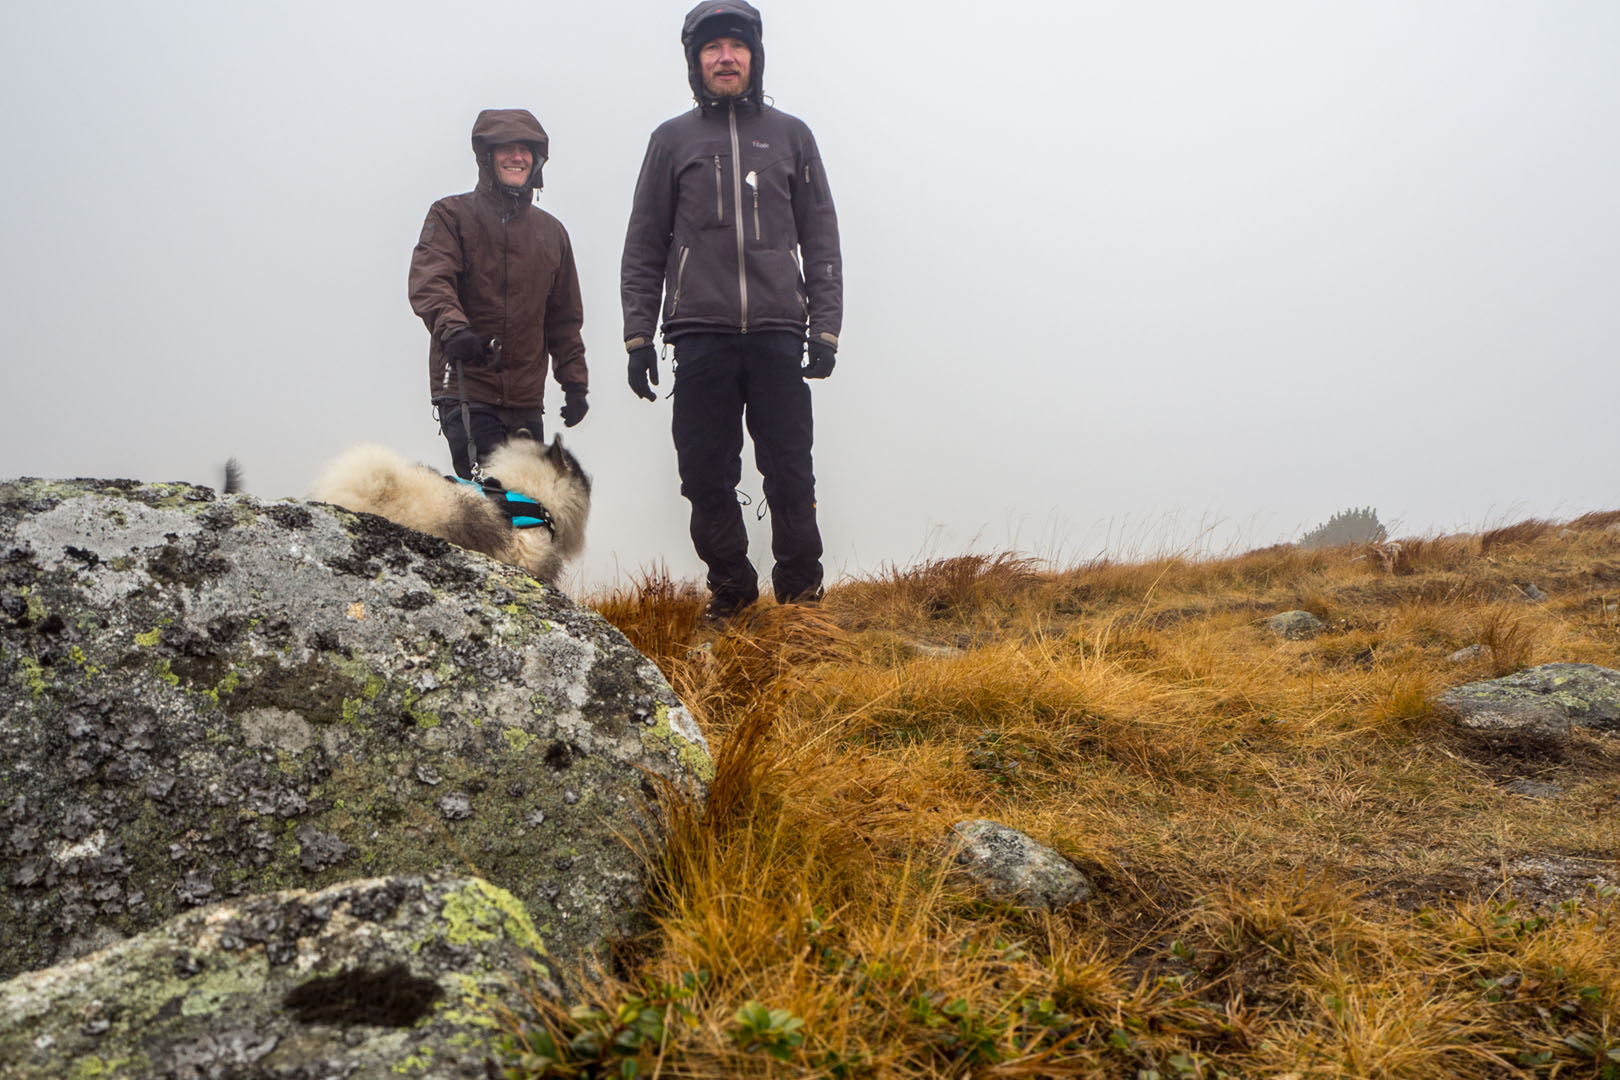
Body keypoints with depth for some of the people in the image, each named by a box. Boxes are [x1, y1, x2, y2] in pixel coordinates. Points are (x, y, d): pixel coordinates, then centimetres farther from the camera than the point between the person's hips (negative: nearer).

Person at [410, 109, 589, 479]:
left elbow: (564, 317, 22)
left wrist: (574, 380, 13)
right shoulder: (452, 215, 4)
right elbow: (428, 280, -13)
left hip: (526, 398, 5)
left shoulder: (551, 231, 18)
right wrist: (451, 325, -34)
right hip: (465, 389, -4)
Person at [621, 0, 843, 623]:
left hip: (778, 332, 0)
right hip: (701, 333, 0)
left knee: (789, 471, -2)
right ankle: (730, 589, 14)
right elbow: (643, 248, 12)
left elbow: (821, 242, 13)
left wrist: (825, 327, 3)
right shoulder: (672, 140, 13)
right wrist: (638, 336, 4)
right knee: (706, 475, 0)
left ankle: (801, 590, 10)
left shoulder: (791, 136, 15)